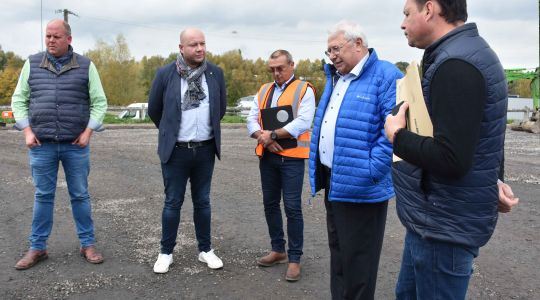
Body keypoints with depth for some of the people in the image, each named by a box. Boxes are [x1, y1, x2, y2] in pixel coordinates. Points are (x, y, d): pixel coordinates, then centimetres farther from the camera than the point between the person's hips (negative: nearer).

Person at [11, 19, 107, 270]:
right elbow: (19, 100, 9)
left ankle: (88, 244, 19)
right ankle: (37, 248, 20)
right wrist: (27, 131, -1)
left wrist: (88, 131, -6)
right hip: (41, 145, 1)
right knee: (43, 196, 8)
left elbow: (99, 102, 3)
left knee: (80, 195, 7)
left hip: (76, 145, -1)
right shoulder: (32, 64, 5)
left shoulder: (85, 66, 1)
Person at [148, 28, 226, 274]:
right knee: (172, 202, 6)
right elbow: (154, 110, 6)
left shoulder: (216, 73, 0)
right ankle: (166, 252, 19)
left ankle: (205, 250, 24)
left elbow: (221, 108, 14)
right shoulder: (165, 74, -6)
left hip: (205, 150, 2)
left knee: (202, 201, 12)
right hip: (176, 150, -2)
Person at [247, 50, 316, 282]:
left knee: (292, 207, -3)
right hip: (267, 156, 6)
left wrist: (273, 134, -16)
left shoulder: (304, 90, -3)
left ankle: (294, 258, 8)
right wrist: (263, 137, -12)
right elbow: (252, 119, 7)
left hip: (291, 156, -6)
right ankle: (278, 249, 27)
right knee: (270, 204, 12)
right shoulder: (263, 91, 15)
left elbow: (303, 123, -16)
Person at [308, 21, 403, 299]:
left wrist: (370, 171, -23)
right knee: (338, 251, 21)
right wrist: (318, 167, 16)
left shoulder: (386, 76, -13)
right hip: (333, 180, 9)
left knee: (357, 258, 5)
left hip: (359, 187, -8)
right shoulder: (335, 78, 14)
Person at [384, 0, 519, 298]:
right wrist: (492, 180, 13)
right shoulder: (468, 52, 11)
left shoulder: (455, 65, -23)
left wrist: (397, 136, -15)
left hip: (444, 225, -10)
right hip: (437, 218, 10)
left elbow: (451, 159, -30)